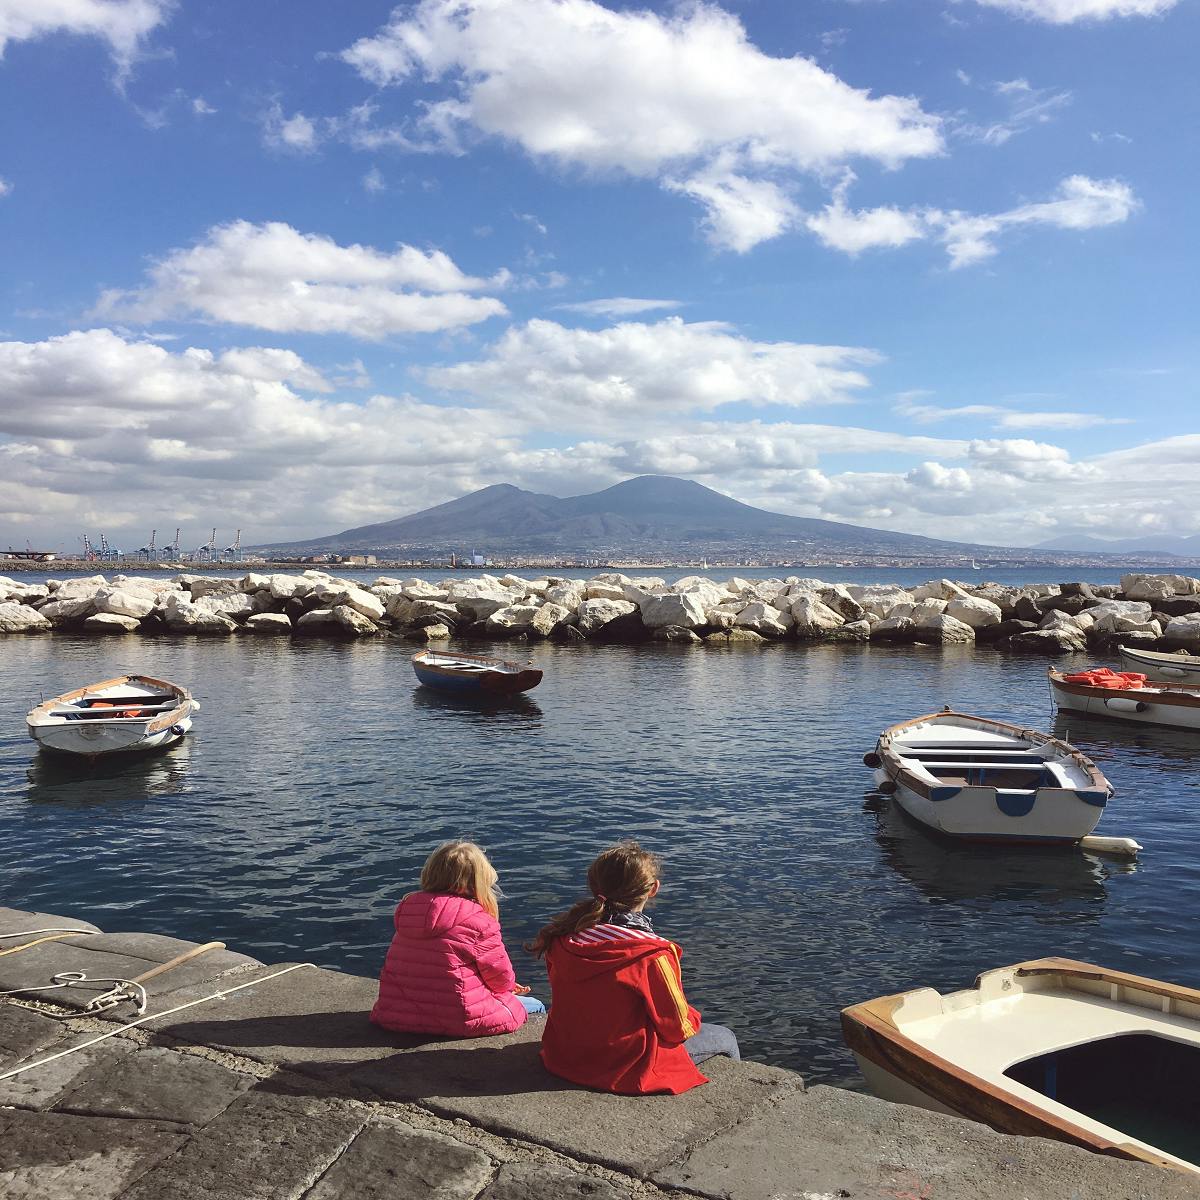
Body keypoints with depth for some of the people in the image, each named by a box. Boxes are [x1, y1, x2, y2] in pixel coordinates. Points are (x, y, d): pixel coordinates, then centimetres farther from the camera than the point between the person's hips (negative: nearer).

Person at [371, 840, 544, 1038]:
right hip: (459, 1019, -7)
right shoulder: (478, 920, -17)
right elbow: (502, 978, -8)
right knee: (536, 1007, 16)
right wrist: (509, 985, 20)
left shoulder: (406, 908, 4)